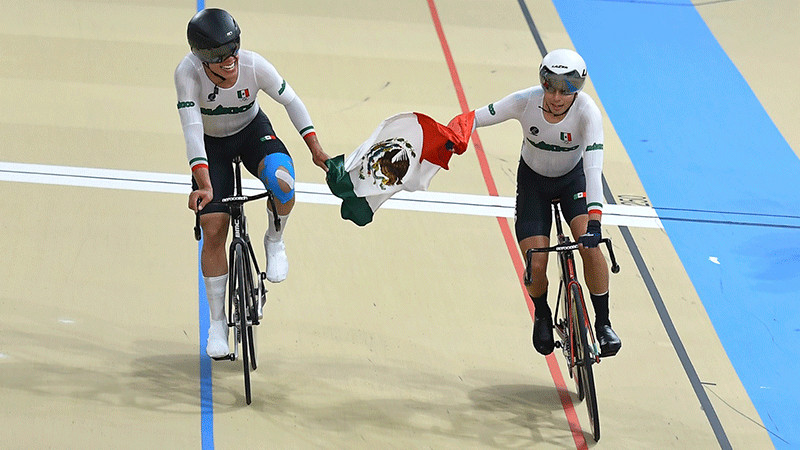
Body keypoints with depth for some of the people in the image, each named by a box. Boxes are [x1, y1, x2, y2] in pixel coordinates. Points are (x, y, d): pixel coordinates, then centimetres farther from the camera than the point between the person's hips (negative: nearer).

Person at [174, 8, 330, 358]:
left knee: (282, 183, -33)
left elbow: (291, 102, -13)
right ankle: (217, 323, 6)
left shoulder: (254, 65, -28)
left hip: (252, 131, 0)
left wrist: (316, 150, -14)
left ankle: (274, 242, 0)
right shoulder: (188, 72, -32)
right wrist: (204, 186, -45)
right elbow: (192, 129, -37)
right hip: (211, 145, 0)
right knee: (213, 231, -8)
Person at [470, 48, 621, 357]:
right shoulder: (526, 102, -27)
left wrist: (594, 221, -49)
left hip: (572, 178, -1)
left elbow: (593, 167, -39)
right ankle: (542, 316, 23)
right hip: (533, 181, 1)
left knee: (589, 245, -25)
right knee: (536, 266, -10)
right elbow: (476, 118, -16)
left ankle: (603, 324, -7)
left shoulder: (587, 112, -31)